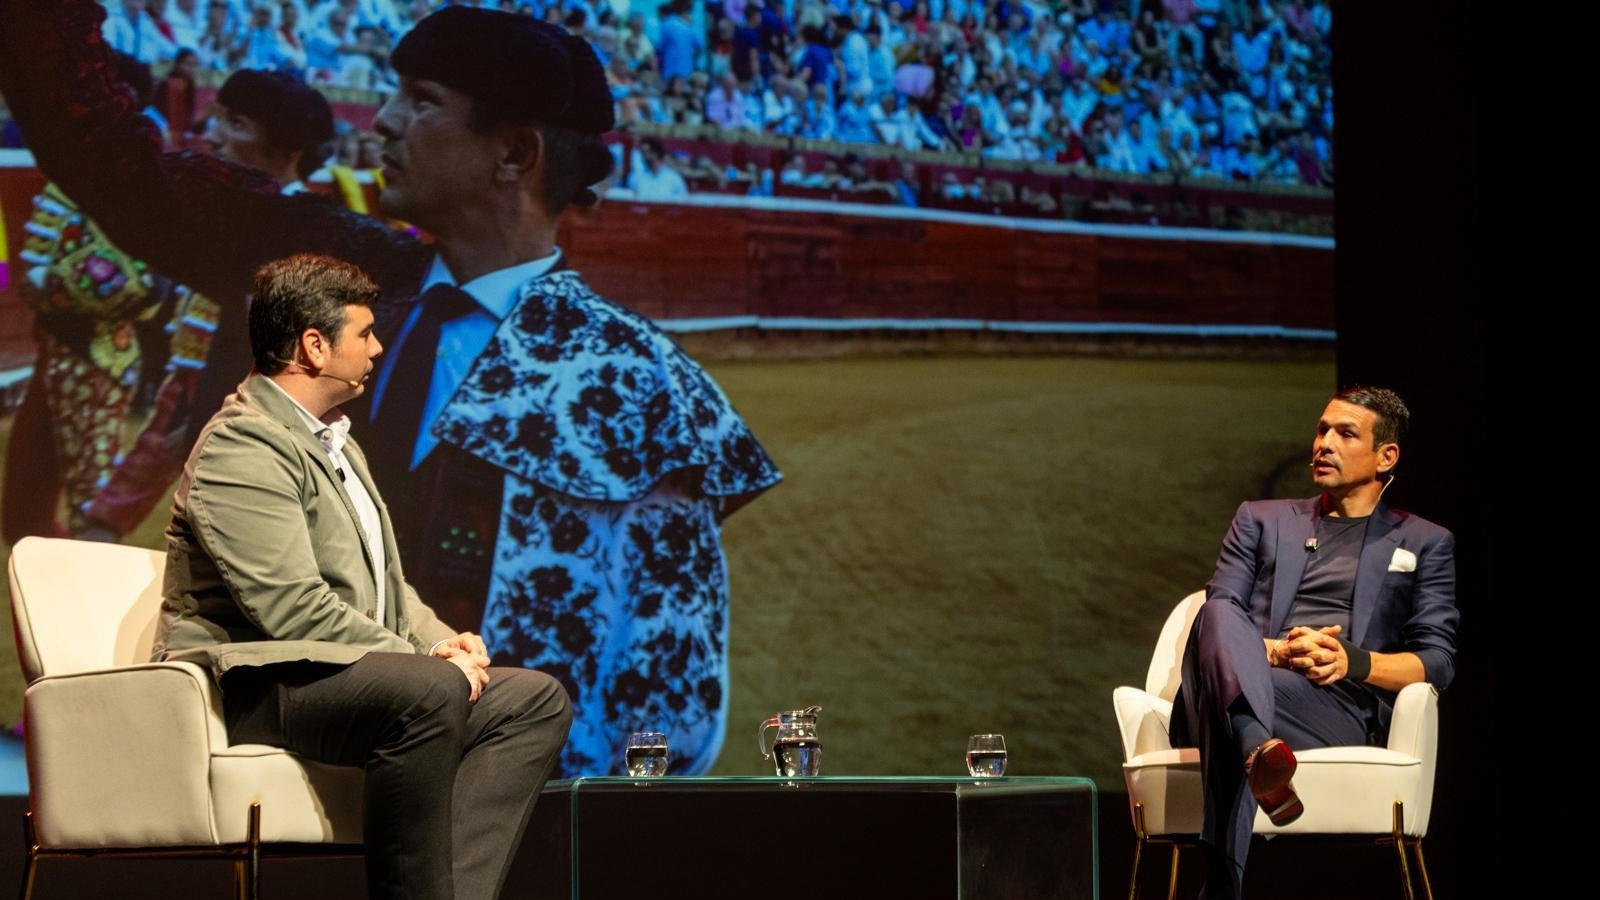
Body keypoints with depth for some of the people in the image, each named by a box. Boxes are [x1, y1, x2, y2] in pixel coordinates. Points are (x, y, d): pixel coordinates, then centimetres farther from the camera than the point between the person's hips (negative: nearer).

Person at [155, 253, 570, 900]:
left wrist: (442, 640, 5)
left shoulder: (334, 443, 23)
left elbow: (385, 583, 27)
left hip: (344, 672, 10)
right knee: (430, 691, -36)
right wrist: (425, 659, -17)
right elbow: (294, 608, -21)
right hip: (251, 683, -10)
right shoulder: (242, 447, -11)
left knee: (536, 699, -6)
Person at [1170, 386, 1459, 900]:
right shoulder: (1261, 520, 29)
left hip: (1338, 707, -1)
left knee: (1226, 720, -38)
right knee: (1219, 616, -37)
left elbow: (1437, 661, 12)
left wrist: (1354, 661, -10)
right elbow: (1218, 611, 13)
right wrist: (1273, 650, -11)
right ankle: (1259, 751, -66)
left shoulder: (1425, 544, 24)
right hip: (1247, 684, 1)